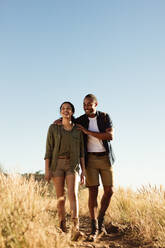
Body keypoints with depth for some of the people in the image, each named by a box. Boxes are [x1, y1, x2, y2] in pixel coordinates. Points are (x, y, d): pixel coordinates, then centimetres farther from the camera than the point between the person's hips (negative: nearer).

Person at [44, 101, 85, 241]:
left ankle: (75, 229, -27)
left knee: (73, 194, -18)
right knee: (60, 197, 2)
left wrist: (84, 170, 2)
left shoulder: (78, 130, 7)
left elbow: (81, 151, 7)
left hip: (72, 165, 0)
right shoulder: (53, 128, 3)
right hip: (57, 164, 0)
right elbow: (49, 149, 0)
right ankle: (62, 226, 19)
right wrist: (47, 169, -7)